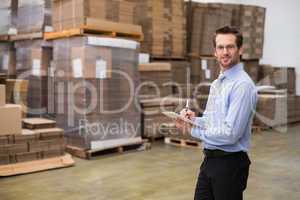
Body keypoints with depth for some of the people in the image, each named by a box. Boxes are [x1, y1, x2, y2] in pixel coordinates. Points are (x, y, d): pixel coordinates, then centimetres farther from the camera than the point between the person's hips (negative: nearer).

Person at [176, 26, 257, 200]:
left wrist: (194, 130, -13)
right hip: (210, 159, 8)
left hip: (230, 162, -8)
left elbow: (230, 133, -24)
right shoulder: (217, 83, 11)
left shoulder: (242, 85, -19)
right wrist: (194, 119, -4)